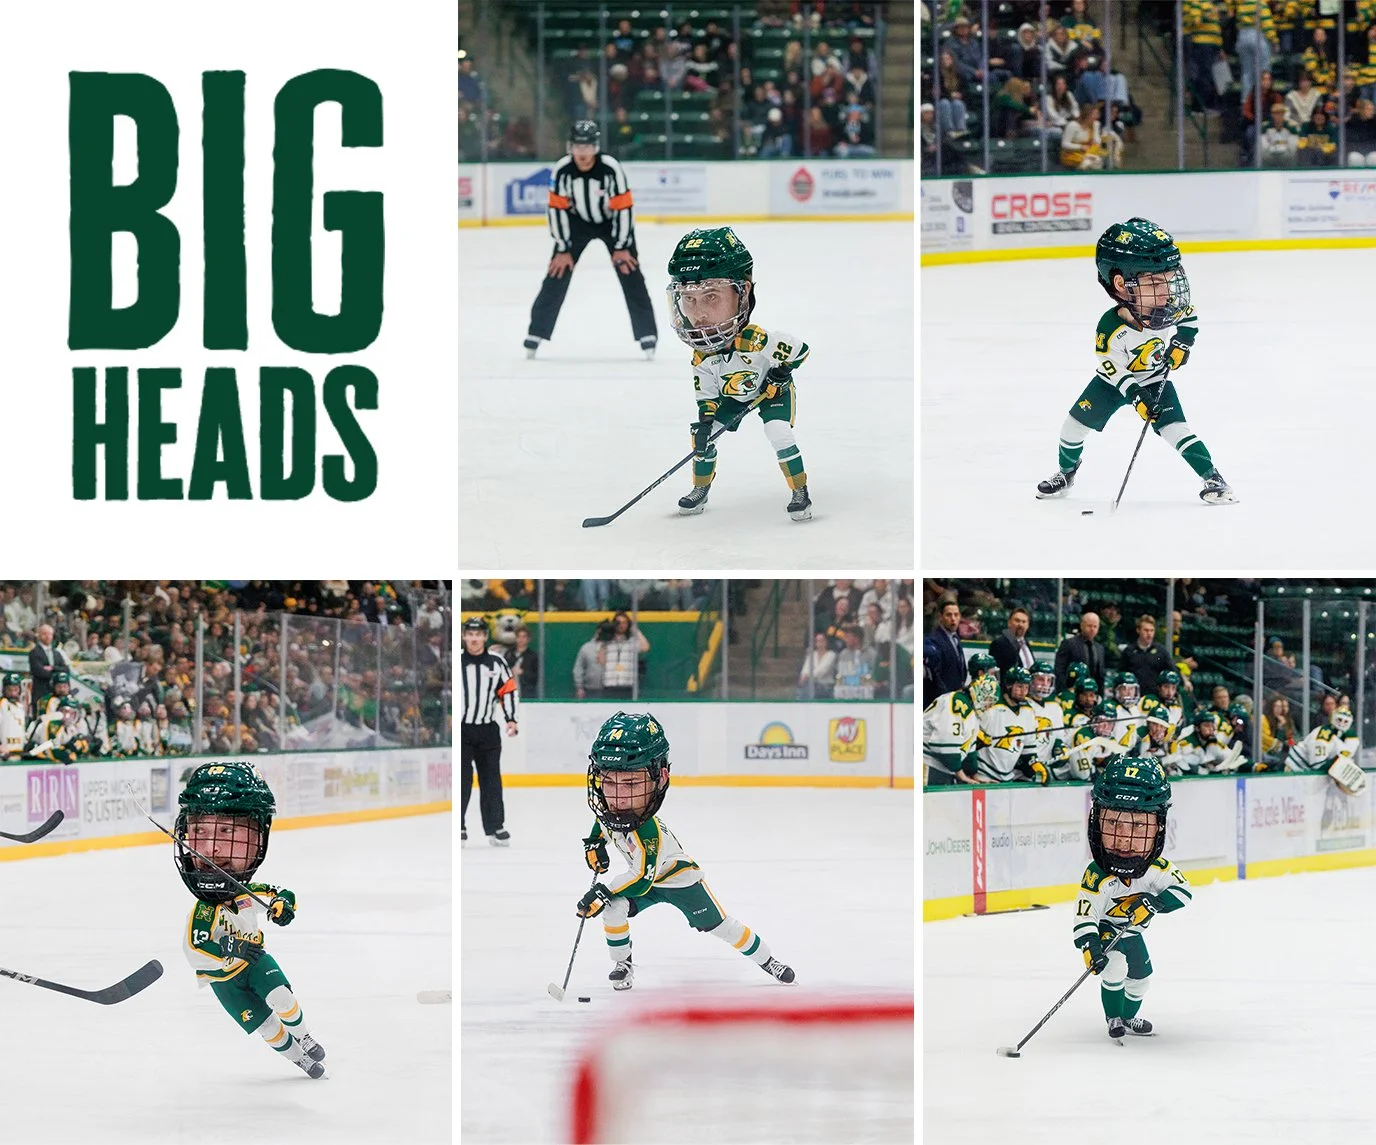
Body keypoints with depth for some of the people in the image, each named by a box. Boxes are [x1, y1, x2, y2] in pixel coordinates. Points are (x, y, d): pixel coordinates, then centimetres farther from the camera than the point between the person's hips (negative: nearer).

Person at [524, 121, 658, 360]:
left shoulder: (612, 169, -30)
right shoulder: (561, 171, -24)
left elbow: (623, 208, -22)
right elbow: (557, 209, -15)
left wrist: (621, 248, -18)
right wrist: (563, 249, -15)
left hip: (611, 222, -1)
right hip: (577, 222, 2)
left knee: (631, 275, -8)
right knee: (557, 275, -6)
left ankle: (648, 335, -1)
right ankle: (536, 333, 1)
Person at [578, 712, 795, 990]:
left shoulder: (648, 832, -44)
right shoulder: (606, 807, -22)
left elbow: (642, 879, -40)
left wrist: (603, 892, -41)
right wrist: (595, 844, 1)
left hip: (679, 878, -6)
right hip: (645, 879, 6)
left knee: (718, 925, 4)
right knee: (613, 909, -18)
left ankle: (766, 960, 25)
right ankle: (622, 965, 3)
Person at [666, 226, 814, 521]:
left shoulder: (758, 340, -42)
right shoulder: (702, 355, -25)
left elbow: (798, 348, -28)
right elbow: (706, 392, -10)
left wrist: (781, 373, -27)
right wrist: (705, 421, -21)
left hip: (771, 390, -5)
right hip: (730, 396, 5)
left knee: (780, 434, -22)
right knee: (702, 435, -1)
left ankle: (800, 492, -4)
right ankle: (700, 490, 23)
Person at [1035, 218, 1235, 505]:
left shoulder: (1170, 304, -26)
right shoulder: (1110, 329, -35)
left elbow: (1189, 315, -1)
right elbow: (1114, 369, -23)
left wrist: (1183, 341, -14)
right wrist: (1136, 397, -30)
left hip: (1155, 380, 1)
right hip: (1114, 379, -1)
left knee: (1175, 428, -16)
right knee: (1077, 422, 3)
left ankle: (1213, 479, -10)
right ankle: (1066, 470, 32)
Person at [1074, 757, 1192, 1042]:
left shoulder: (1156, 867, -27)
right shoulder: (1097, 878, -39)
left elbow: (1183, 890, -26)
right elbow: (1084, 917, -36)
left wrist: (1152, 903, -42)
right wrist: (1090, 947, -52)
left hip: (1131, 931, 5)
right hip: (1104, 931, -5)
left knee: (1142, 975, 15)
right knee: (1115, 966, -25)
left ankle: (1128, 1016, 41)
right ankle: (1114, 1018, -3)